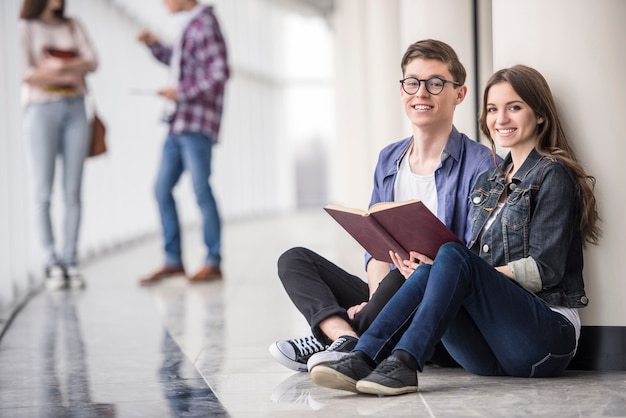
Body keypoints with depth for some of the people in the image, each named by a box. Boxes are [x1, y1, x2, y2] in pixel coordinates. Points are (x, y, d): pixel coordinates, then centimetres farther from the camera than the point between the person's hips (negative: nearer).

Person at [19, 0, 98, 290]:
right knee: (44, 193, -5)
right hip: (42, 111, -3)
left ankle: (70, 264, 4)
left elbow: (91, 63, -3)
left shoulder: (74, 26, 12)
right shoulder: (25, 28, 0)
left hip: (75, 112, 3)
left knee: (73, 192, -1)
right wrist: (71, 76, -12)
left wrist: (57, 68, -19)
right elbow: (28, 74, -11)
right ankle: (52, 267, 0)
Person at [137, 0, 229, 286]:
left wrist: (182, 92, -17)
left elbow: (220, 74, -18)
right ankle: (173, 261, 14)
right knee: (162, 190, 7)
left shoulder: (205, 24, -10)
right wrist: (154, 44, 21)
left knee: (201, 190, -7)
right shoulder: (189, 26, 17)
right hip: (178, 124, 9)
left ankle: (213, 263, 0)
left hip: (197, 125, -9)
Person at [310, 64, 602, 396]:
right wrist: (430, 267, -8)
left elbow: (545, 270, -11)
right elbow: (478, 261, 14)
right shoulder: (488, 183, 21)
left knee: (452, 256, -28)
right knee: (427, 275, -21)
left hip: (547, 336, -6)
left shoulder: (553, 175, -1)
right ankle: (362, 360, -36)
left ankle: (403, 363, -39)